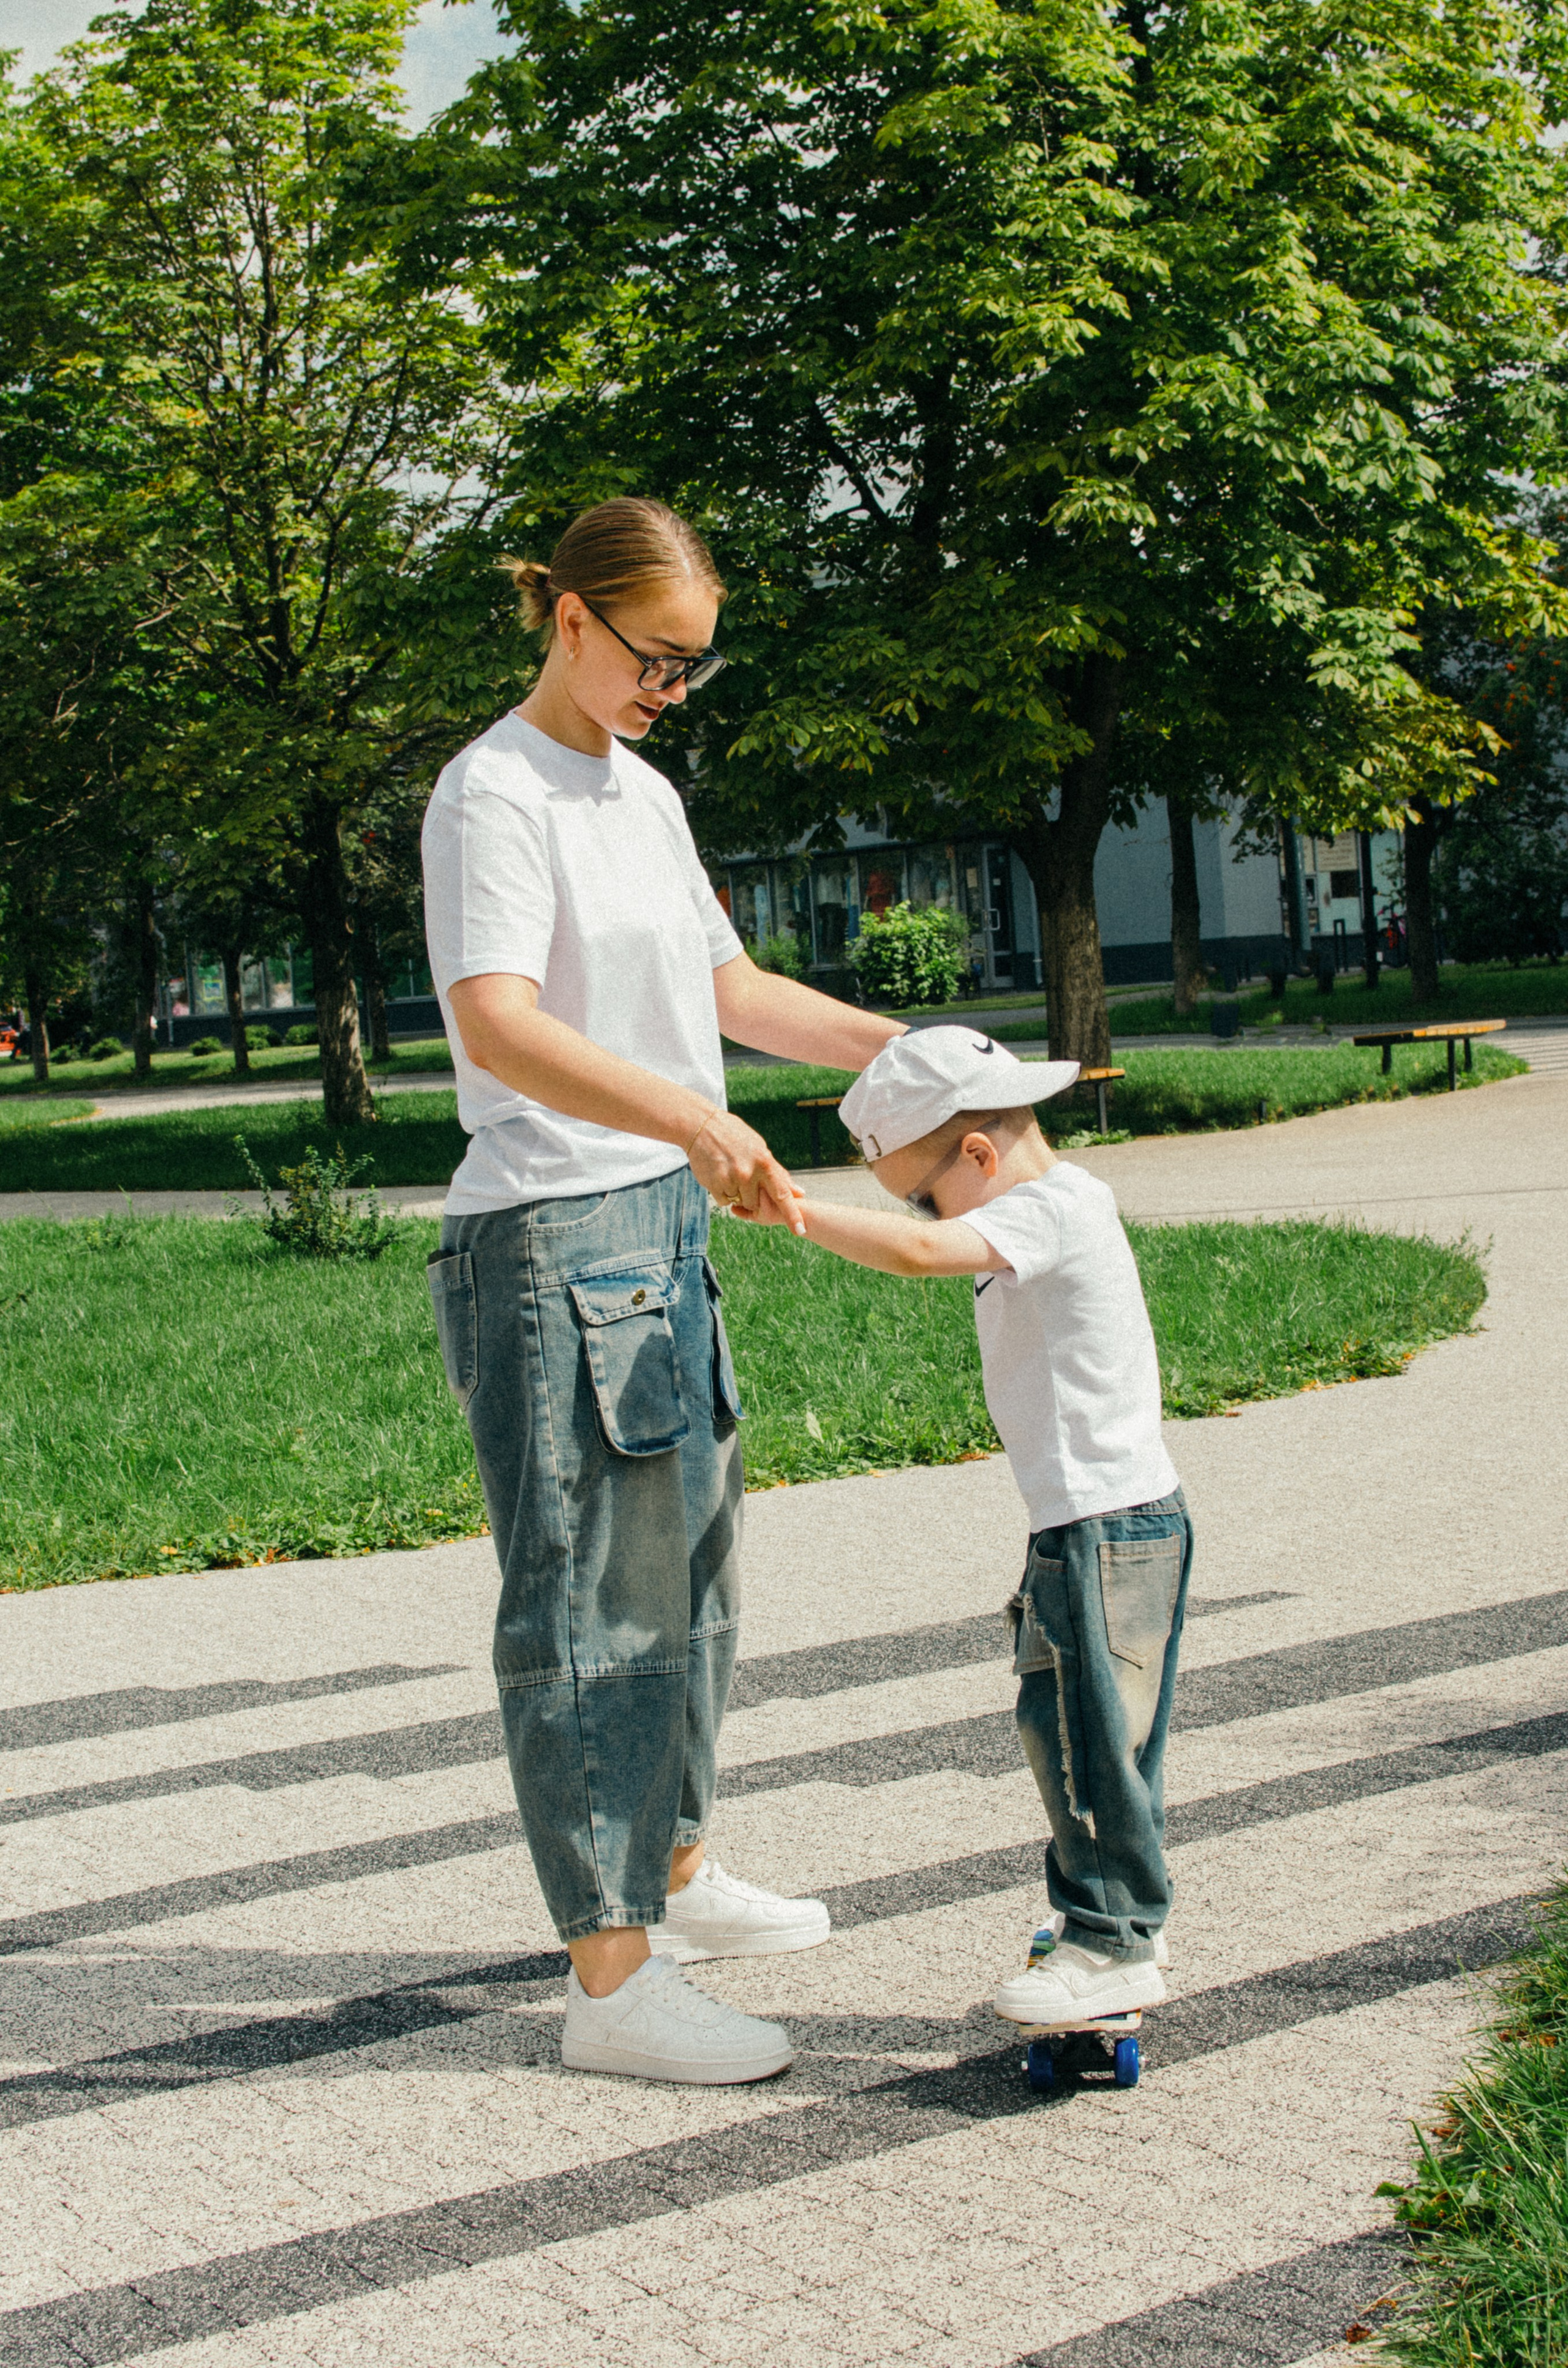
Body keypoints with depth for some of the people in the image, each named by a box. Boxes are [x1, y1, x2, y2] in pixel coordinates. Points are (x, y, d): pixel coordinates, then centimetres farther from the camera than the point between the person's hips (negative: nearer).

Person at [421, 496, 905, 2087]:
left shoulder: (646, 795, 16)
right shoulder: (495, 793, -12)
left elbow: (726, 989, 25)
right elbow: (498, 1026, -26)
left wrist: (902, 1047, 15)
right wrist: (692, 1120, -38)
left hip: (665, 1225, 10)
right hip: (550, 1233, -10)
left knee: (687, 1568, 18)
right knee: (585, 1599, -5)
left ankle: (671, 1875, 35)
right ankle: (609, 1979, 1)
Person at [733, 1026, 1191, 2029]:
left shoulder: (1057, 1208, -18)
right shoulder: (1050, 1213, 13)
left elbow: (919, 1251, -31)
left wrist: (797, 1212, -28)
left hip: (1107, 1523, -10)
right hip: (1105, 1521, 10)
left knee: (1085, 1730, -4)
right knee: (1092, 1729, 17)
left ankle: (1113, 1944, 3)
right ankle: (1118, 1915, 28)